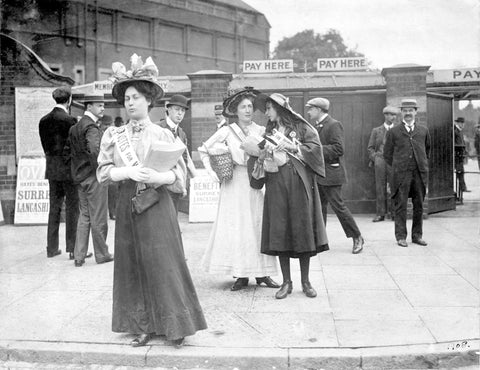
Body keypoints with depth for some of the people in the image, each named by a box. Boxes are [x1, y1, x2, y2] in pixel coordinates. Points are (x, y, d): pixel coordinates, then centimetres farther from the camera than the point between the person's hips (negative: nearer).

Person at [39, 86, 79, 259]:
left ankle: (52, 247, 18)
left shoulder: (44, 120, 7)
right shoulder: (69, 120, -14)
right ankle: (73, 249, 4)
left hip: (51, 169, 6)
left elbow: (45, 145, 9)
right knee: (72, 208, 1)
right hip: (68, 167, -6)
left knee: (54, 207, 13)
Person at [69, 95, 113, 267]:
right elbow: (95, 151, -29)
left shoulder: (77, 126, 13)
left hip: (80, 177, 9)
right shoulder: (91, 127, -15)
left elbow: (75, 151, 15)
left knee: (84, 216, 14)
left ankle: (79, 256, 16)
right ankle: (101, 254, 15)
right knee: (98, 218, 3)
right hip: (93, 177, -9)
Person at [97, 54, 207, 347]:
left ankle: (175, 325, 10)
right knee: (133, 265, 6)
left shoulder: (163, 134, -1)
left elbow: (179, 173, -3)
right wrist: (129, 172, -16)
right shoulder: (115, 136, 7)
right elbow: (104, 171, 2)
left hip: (157, 205, -3)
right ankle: (144, 325, 17)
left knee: (164, 264, -2)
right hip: (128, 205, 3)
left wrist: (157, 176, -21)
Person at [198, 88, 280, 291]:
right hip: (234, 185, -1)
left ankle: (262, 273, 9)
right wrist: (211, 171, 0)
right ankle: (241, 275, 6)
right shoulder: (227, 131, 1)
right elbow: (203, 149, 7)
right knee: (236, 227, -1)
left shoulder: (261, 131, 6)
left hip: (254, 184, 2)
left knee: (258, 226, 0)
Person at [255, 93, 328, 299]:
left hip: (299, 182, -3)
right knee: (279, 231, -2)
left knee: (302, 230, -2)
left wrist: (292, 146, -11)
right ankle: (286, 282, 7)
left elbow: (315, 147, -6)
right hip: (276, 184, 3)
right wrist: (263, 156, -6)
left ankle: (305, 281, 9)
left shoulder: (301, 127, 6)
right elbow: (262, 160, 15)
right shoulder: (268, 131, 17)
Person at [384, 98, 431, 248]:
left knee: (419, 206, 6)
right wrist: (398, 168, 7)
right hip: (401, 174, -2)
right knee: (401, 205, -2)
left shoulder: (423, 131, 12)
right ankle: (401, 236, 4)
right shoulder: (393, 132, 5)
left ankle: (417, 235, 16)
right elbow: (387, 154, 9)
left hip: (420, 173, 2)